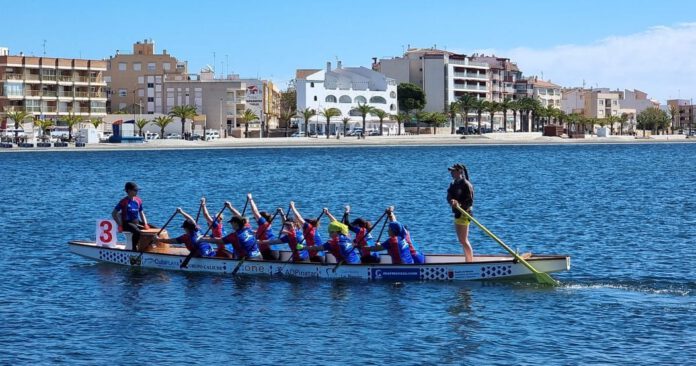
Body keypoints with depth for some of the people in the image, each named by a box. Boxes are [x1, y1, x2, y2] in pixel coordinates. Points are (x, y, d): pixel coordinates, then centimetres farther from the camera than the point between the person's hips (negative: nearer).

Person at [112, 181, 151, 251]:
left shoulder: (138, 200, 8)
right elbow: (114, 214, -9)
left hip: (137, 222, 7)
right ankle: (135, 248, -24)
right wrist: (120, 225, -16)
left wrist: (145, 224, 3)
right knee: (137, 231, -38)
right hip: (127, 223, -7)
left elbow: (141, 213, 18)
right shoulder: (124, 202, -11)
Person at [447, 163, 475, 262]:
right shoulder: (453, 184, 12)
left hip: (464, 214, -9)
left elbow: (470, 202, -18)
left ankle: (470, 262, -3)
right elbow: (449, 197, 4)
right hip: (457, 213, 9)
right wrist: (451, 201, -19)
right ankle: (468, 261, 23)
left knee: (464, 240, -8)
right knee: (462, 240, 15)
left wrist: (460, 205, -33)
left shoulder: (466, 185, -15)